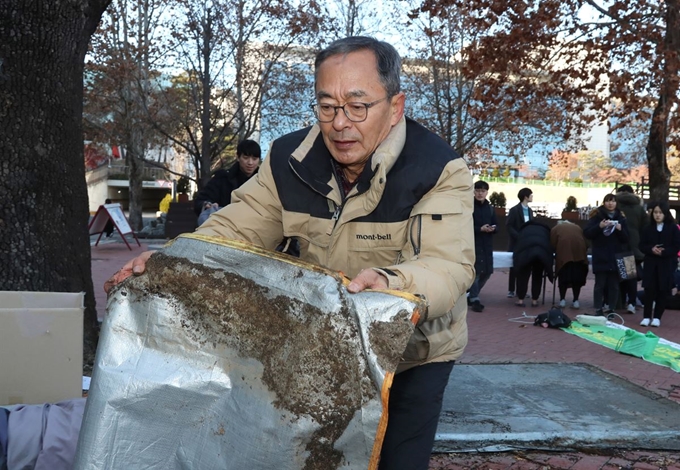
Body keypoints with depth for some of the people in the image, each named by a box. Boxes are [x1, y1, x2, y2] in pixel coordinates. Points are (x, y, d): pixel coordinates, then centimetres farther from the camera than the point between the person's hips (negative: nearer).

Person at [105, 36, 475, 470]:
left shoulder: (439, 170, -24)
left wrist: (389, 284, -58)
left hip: (414, 355, -3)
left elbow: (449, 267, -35)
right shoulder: (290, 161, -10)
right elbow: (236, 229, -8)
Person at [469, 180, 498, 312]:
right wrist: (480, 229, -19)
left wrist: (492, 229, -8)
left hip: (487, 244, 6)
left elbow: (495, 225, 15)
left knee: (487, 272, 9)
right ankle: (474, 299, -1)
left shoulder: (490, 208, 15)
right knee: (475, 271, -10)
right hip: (473, 243, -6)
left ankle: (471, 295, 25)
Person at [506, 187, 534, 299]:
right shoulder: (514, 210, -7)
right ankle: (511, 290, 9)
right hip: (516, 243, -5)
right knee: (515, 267, 1)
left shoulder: (530, 211, 12)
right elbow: (509, 226, -11)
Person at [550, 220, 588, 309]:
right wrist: (584, 254, 33)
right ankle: (576, 301, 6)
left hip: (564, 252, -2)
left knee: (564, 276, 5)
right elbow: (585, 243, 23)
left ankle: (562, 300, 3)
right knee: (577, 276, 8)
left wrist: (556, 255, 25)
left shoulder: (555, 228, 25)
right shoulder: (578, 227, 33)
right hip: (579, 251, 2)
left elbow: (553, 245, 11)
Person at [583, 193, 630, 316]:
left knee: (614, 285, 4)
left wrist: (620, 229, -12)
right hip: (601, 257, -2)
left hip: (616, 257, 2)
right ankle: (598, 309, 4)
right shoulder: (597, 216, 1)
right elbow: (587, 233, -6)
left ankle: (611, 309, 11)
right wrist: (599, 226, -20)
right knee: (600, 284, -1)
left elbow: (626, 238, 7)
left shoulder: (621, 218, 9)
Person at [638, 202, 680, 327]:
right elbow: (642, 246, 5)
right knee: (649, 290, -4)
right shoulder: (648, 228, 7)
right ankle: (647, 316, 3)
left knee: (663, 291, 1)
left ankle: (657, 317, 10)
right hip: (650, 263, 2)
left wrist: (664, 252, -19)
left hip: (667, 264, -2)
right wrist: (651, 249, -15)